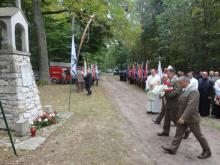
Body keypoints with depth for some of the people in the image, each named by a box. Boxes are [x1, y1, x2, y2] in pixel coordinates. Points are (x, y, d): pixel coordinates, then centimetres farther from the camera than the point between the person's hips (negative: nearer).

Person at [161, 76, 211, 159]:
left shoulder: (193, 91, -22)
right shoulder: (186, 90, 7)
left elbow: (191, 106, -30)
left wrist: (183, 117, -32)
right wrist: (180, 116, 17)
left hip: (191, 118, -8)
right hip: (183, 117, 9)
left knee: (199, 135, 9)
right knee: (178, 133, 11)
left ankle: (207, 151, 28)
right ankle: (172, 148, 20)